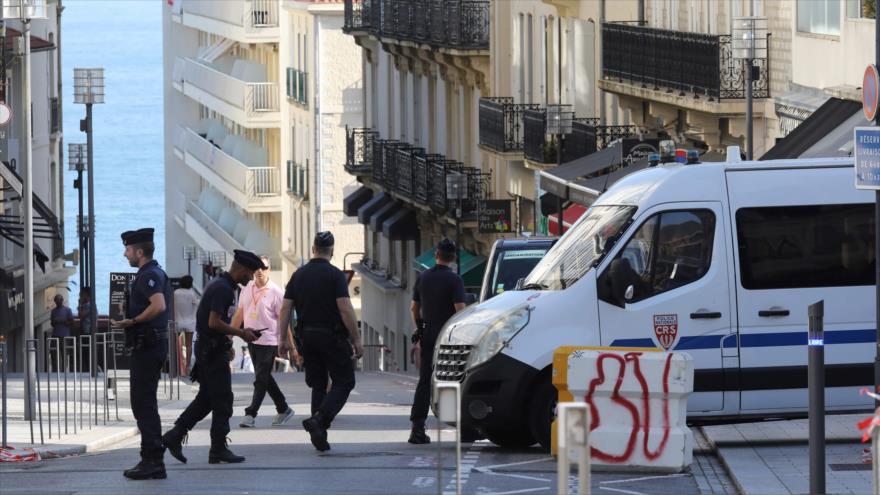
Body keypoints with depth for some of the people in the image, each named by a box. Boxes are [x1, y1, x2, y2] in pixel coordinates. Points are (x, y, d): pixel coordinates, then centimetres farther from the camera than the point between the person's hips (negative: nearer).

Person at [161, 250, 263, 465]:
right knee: (222, 400, -3)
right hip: (213, 350, -10)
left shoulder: (220, 285, 15)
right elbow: (214, 322, -24)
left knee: (206, 398, 13)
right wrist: (241, 333, -15)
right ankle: (218, 449, 1)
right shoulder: (223, 288, -18)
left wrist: (240, 332, 17)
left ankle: (175, 435, 12)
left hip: (207, 349, 10)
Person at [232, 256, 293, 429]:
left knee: (261, 380, -7)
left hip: (268, 341, -7)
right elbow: (239, 314, 17)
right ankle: (283, 410, 25)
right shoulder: (247, 290, 8)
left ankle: (251, 414, -6)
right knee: (264, 378, 13)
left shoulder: (275, 292, -9)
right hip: (252, 341, 7)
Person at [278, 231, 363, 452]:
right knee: (344, 382, 2)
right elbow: (345, 309, -16)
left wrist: (285, 339, 11)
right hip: (332, 336, -5)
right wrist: (356, 340, -10)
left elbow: (285, 308, 5)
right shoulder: (335, 275, -9)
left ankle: (319, 435, 10)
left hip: (307, 337, 5)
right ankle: (320, 419, -20)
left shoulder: (298, 275, 7)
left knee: (318, 385, 13)